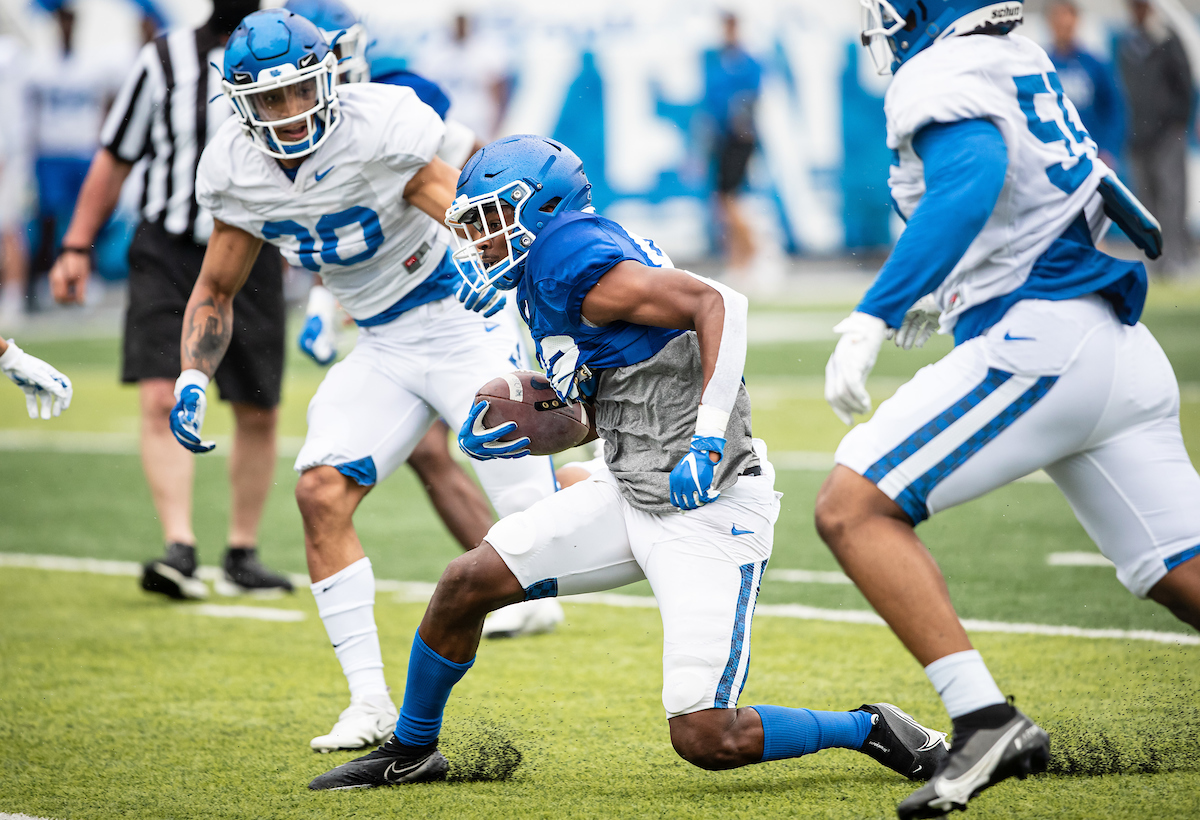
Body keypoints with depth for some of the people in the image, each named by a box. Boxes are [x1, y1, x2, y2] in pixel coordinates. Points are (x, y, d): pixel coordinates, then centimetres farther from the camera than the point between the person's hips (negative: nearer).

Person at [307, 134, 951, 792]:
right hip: (631, 497, 10)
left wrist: (708, 437, -29)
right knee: (464, 584, 7)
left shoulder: (573, 263, -16)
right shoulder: (541, 282, 14)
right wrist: (504, 440, 7)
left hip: (707, 511, -10)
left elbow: (718, 303, -24)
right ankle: (411, 750, 27)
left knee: (706, 740, -14)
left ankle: (871, 731, 7)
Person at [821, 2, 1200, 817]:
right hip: (1122, 352, 9)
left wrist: (872, 318, -33)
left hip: (1040, 344, -9)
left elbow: (973, 180, -28)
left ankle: (986, 719, -20)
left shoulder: (943, 78, -8)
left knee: (853, 507, -9)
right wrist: (954, 289, 45)